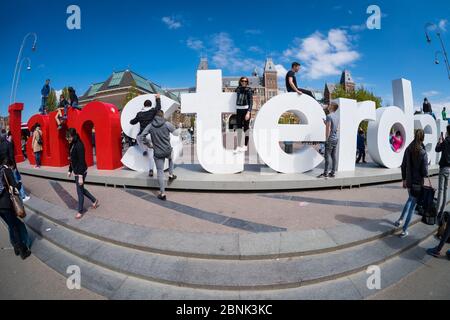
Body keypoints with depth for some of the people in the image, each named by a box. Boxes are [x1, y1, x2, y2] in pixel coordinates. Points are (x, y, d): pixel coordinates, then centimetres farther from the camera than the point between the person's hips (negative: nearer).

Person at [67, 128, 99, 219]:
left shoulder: (79, 145, -21)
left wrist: (81, 176, -24)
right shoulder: (72, 145, 6)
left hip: (80, 172, -9)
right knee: (81, 189, 20)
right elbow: (72, 159, 15)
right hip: (76, 171, 9)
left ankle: (80, 211, 17)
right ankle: (94, 200, 37)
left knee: (79, 191, 3)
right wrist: (70, 170, 17)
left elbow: (82, 161, -23)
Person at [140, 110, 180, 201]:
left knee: (160, 171, 6)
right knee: (170, 159, 36)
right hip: (168, 150, -1)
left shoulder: (150, 126, -2)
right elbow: (176, 133, 4)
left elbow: (142, 137, -1)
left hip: (157, 153, 1)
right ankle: (171, 175, 33)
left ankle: (162, 193, 7)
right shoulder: (167, 124, -8)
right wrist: (179, 129, 26)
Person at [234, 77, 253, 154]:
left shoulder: (249, 90, -3)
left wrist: (248, 112, -19)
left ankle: (244, 146, 15)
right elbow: (234, 99, 20)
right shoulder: (237, 89, 9)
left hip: (246, 110, -3)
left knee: (245, 128, 5)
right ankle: (239, 146, -5)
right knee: (239, 128, -4)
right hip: (238, 110, 3)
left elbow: (251, 102, -9)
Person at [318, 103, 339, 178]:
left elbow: (328, 129, -18)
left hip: (330, 139, -8)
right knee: (334, 156, 8)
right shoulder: (336, 116, 13)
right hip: (335, 139, 8)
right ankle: (332, 173, 12)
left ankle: (325, 173, -3)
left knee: (327, 156, -5)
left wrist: (326, 139, -13)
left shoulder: (329, 116, -12)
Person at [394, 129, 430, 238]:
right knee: (413, 205, 4)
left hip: (409, 181, 5)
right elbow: (424, 171, -14)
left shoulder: (408, 149, -2)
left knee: (410, 200, 28)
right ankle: (404, 230, 8)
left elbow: (403, 166, 4)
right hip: (418, 183, -5)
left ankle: (400, 220, 27)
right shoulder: (423, 152, -15)